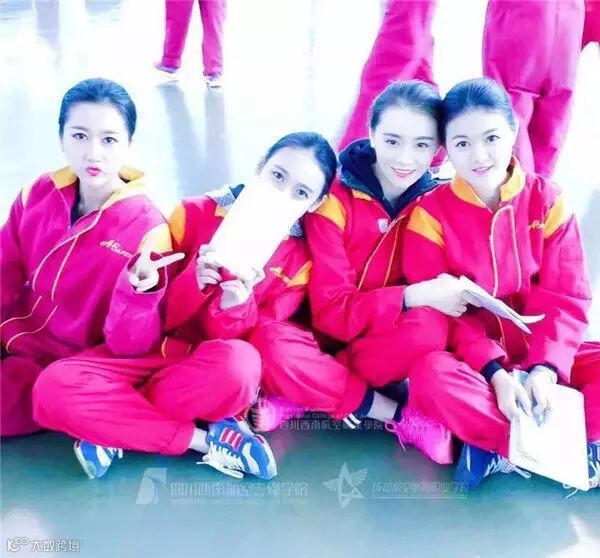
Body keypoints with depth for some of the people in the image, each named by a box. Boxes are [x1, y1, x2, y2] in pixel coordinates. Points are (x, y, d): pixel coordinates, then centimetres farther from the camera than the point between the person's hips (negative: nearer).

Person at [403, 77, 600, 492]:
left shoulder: (546, 200, -2)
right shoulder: (432, 212, -6)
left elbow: (565, 298, -6)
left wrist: (545, 367, -22)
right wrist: (495, 371, -24)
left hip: (539, 356, 3)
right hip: (472, 362, -2)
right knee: (430, 375, -35)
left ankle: (501, 451, -25)